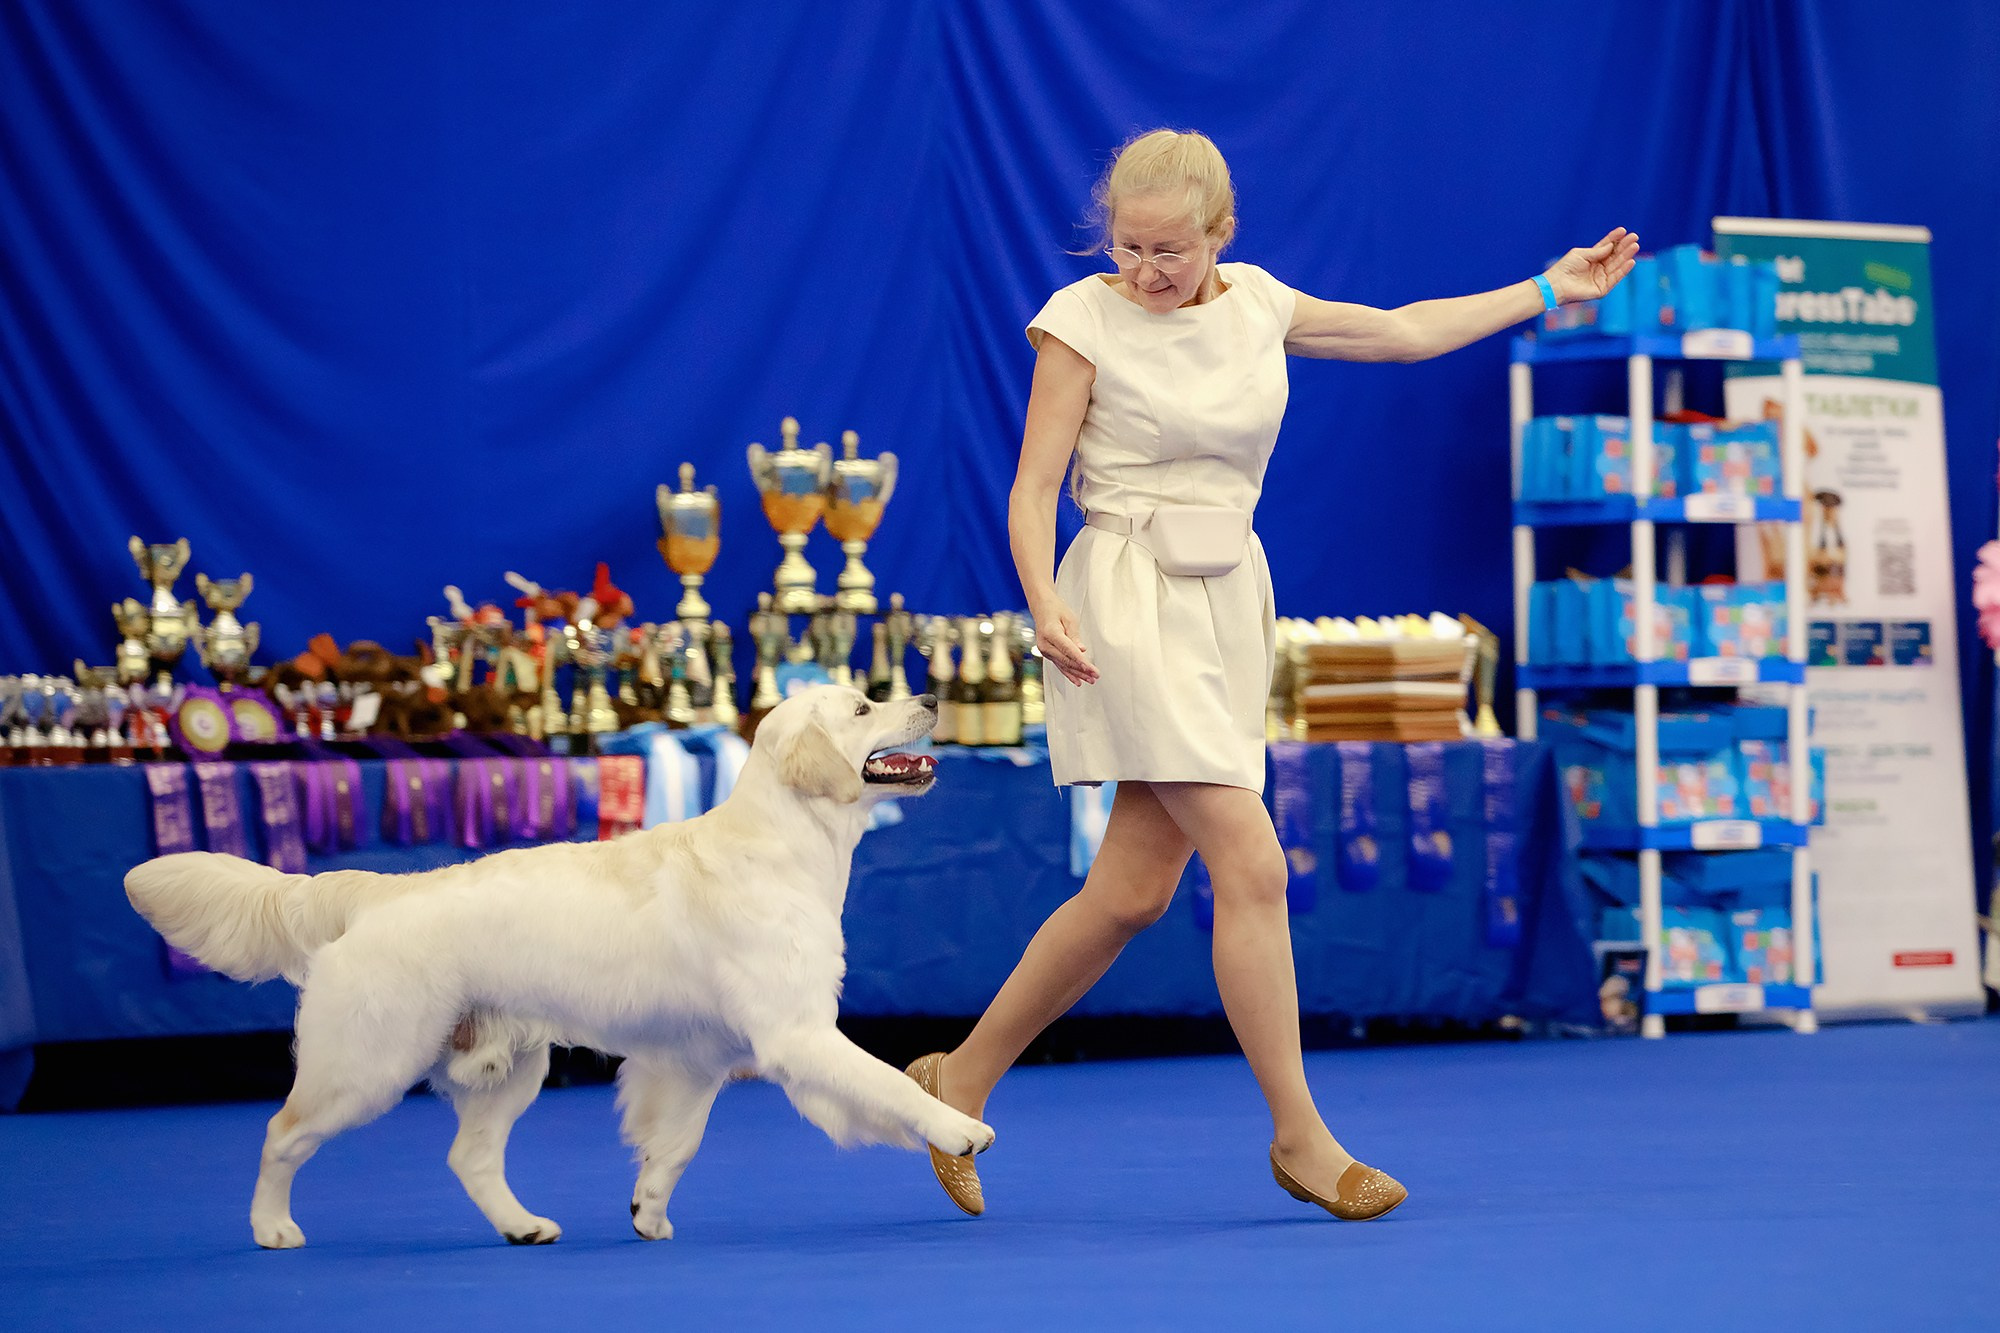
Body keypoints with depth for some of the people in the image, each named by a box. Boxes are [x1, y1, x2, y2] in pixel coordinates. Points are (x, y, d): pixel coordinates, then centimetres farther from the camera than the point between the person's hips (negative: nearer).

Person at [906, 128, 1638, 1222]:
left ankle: (962, 1077, 19)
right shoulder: (1082, 319, -5)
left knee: (1132, 892, 4)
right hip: (1132, 598, -6)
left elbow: (1404, 332, 23)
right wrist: (1044, 606, -22)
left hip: (1230, 599, 6)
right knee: (1250, 863, -14)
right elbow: (1033, 486, -5)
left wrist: (1548, 289, 26)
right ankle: (1300, 1137, -5)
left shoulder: (1256, 303, 9)